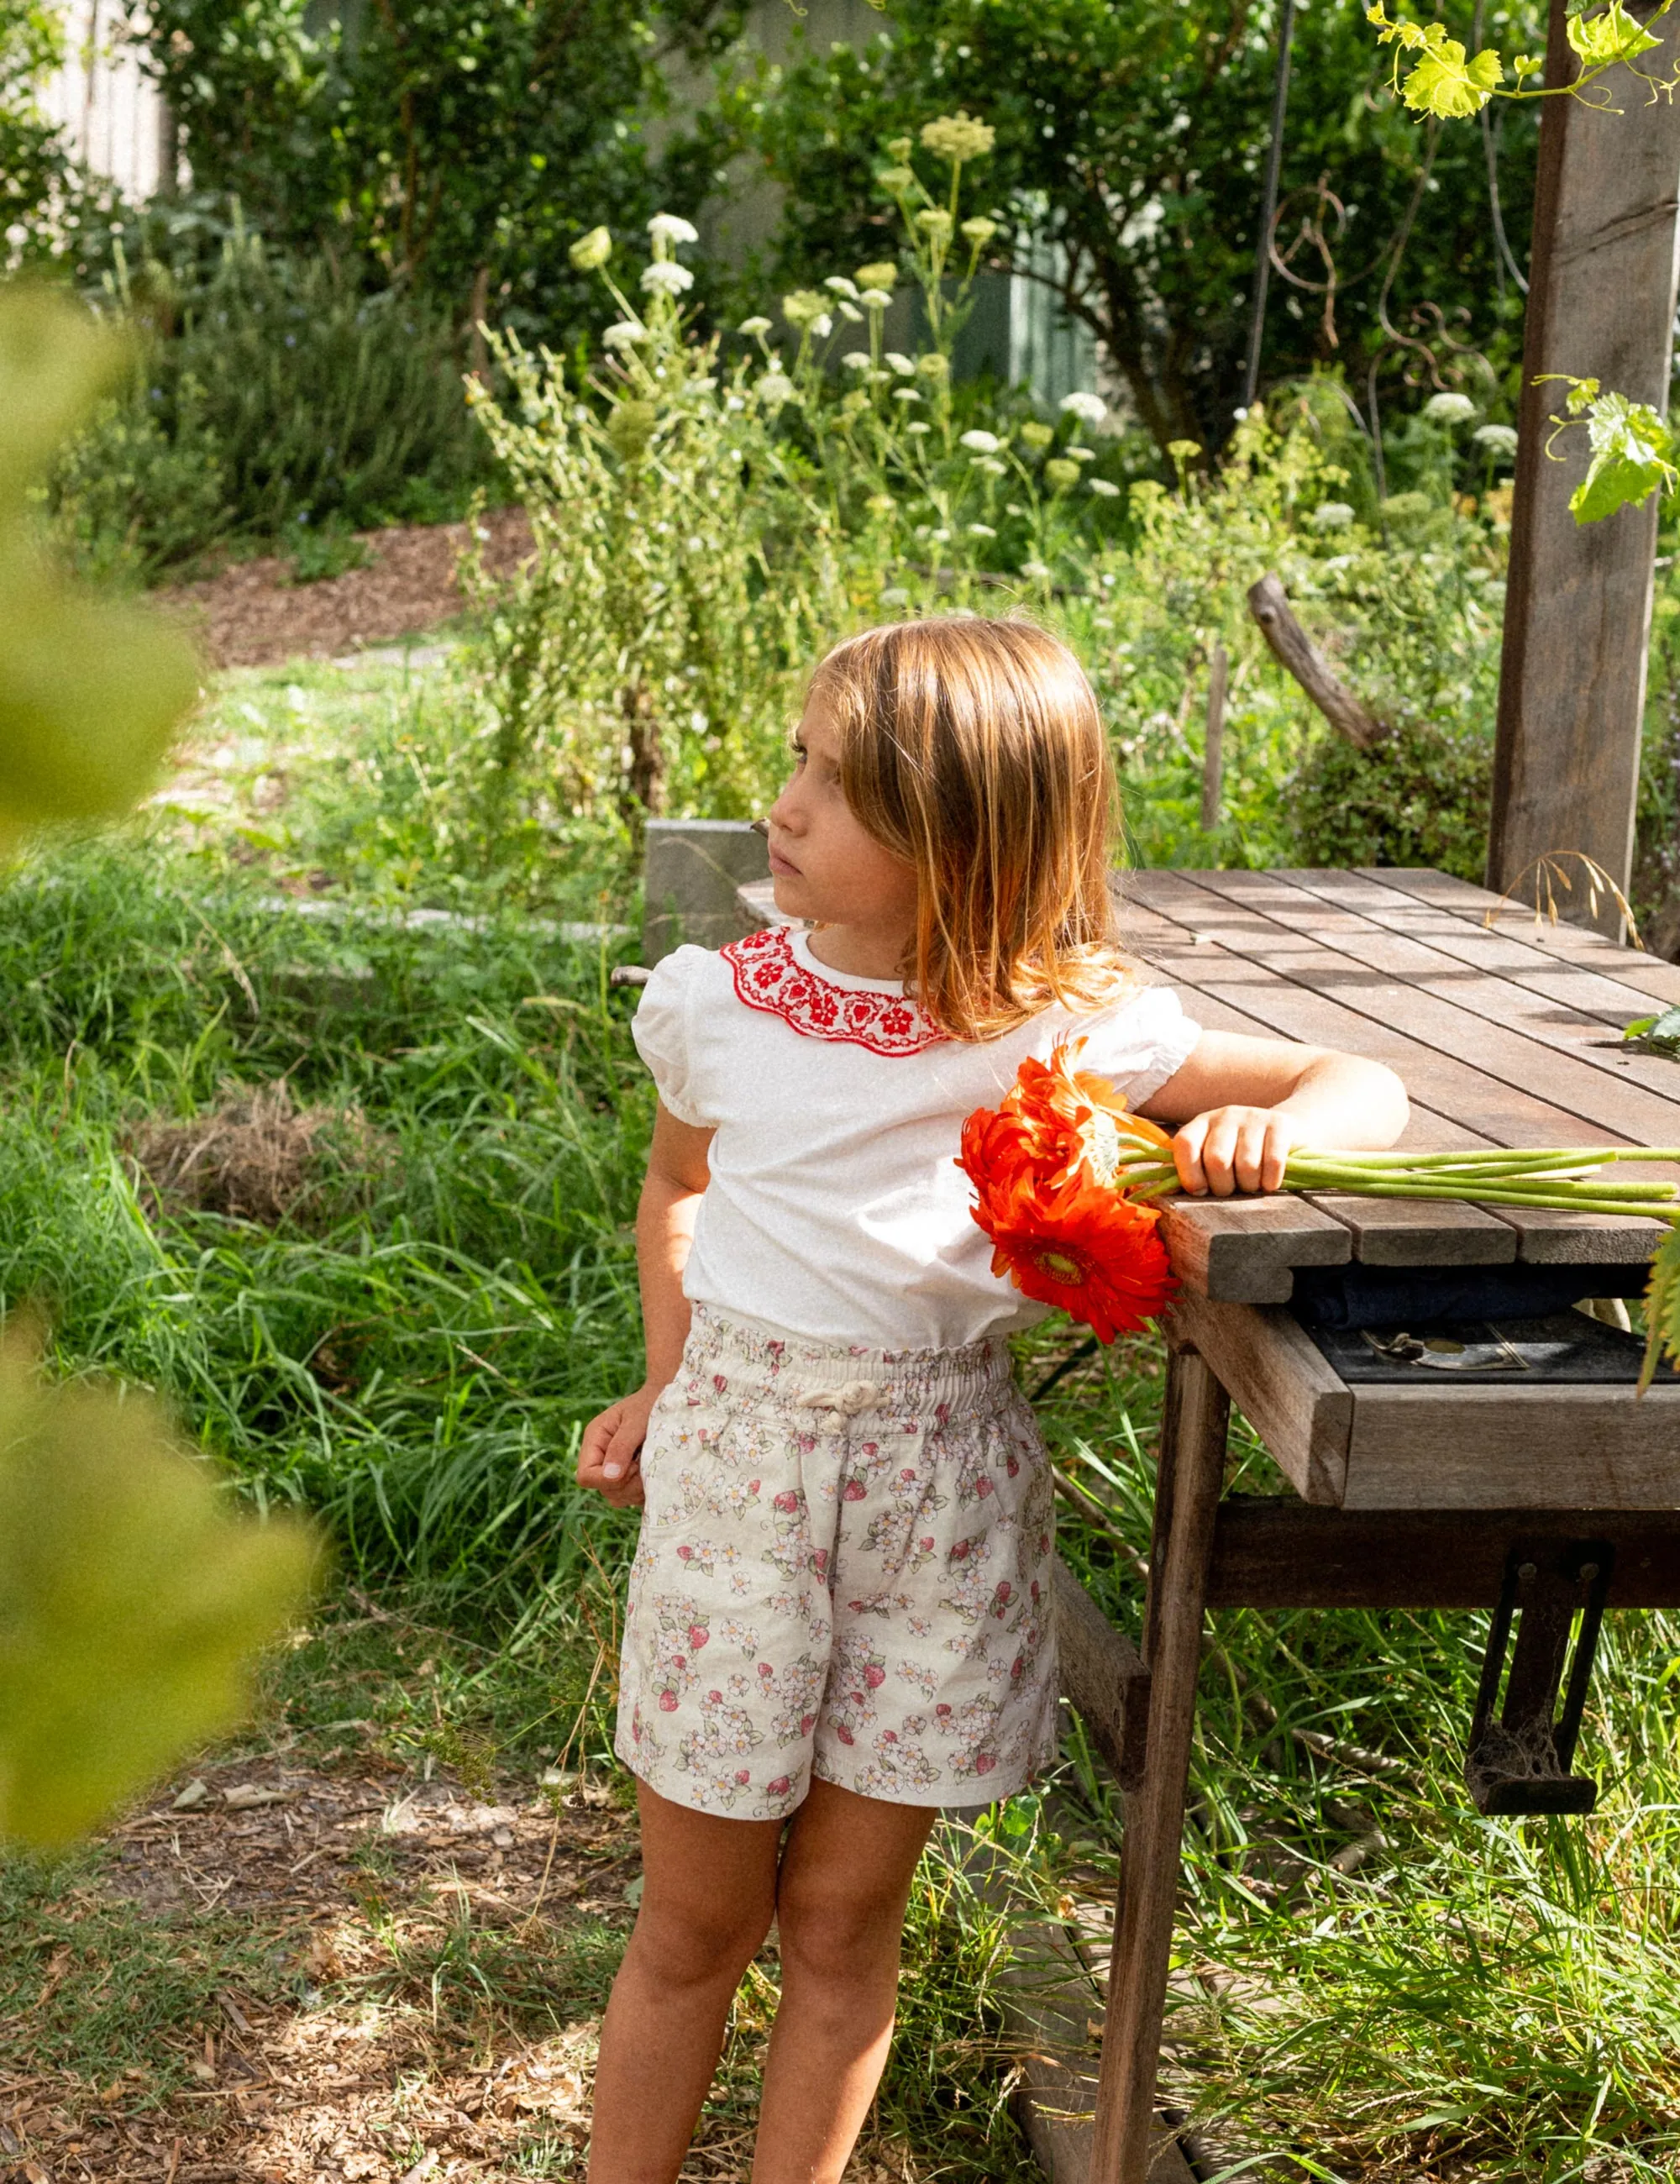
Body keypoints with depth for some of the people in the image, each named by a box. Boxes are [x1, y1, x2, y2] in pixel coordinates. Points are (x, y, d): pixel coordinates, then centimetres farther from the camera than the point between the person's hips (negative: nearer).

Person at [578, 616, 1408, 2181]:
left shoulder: (1067, 1031, -10)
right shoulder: (714, 1005, -4)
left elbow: (1367, 1086, -5)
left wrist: (1269, 1125, -26)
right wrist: (668, 1384, 10)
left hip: (940, 1479, 0)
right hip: (738, 1456, 1)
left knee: (842, 1921, 11)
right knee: (695, 1924, 9)